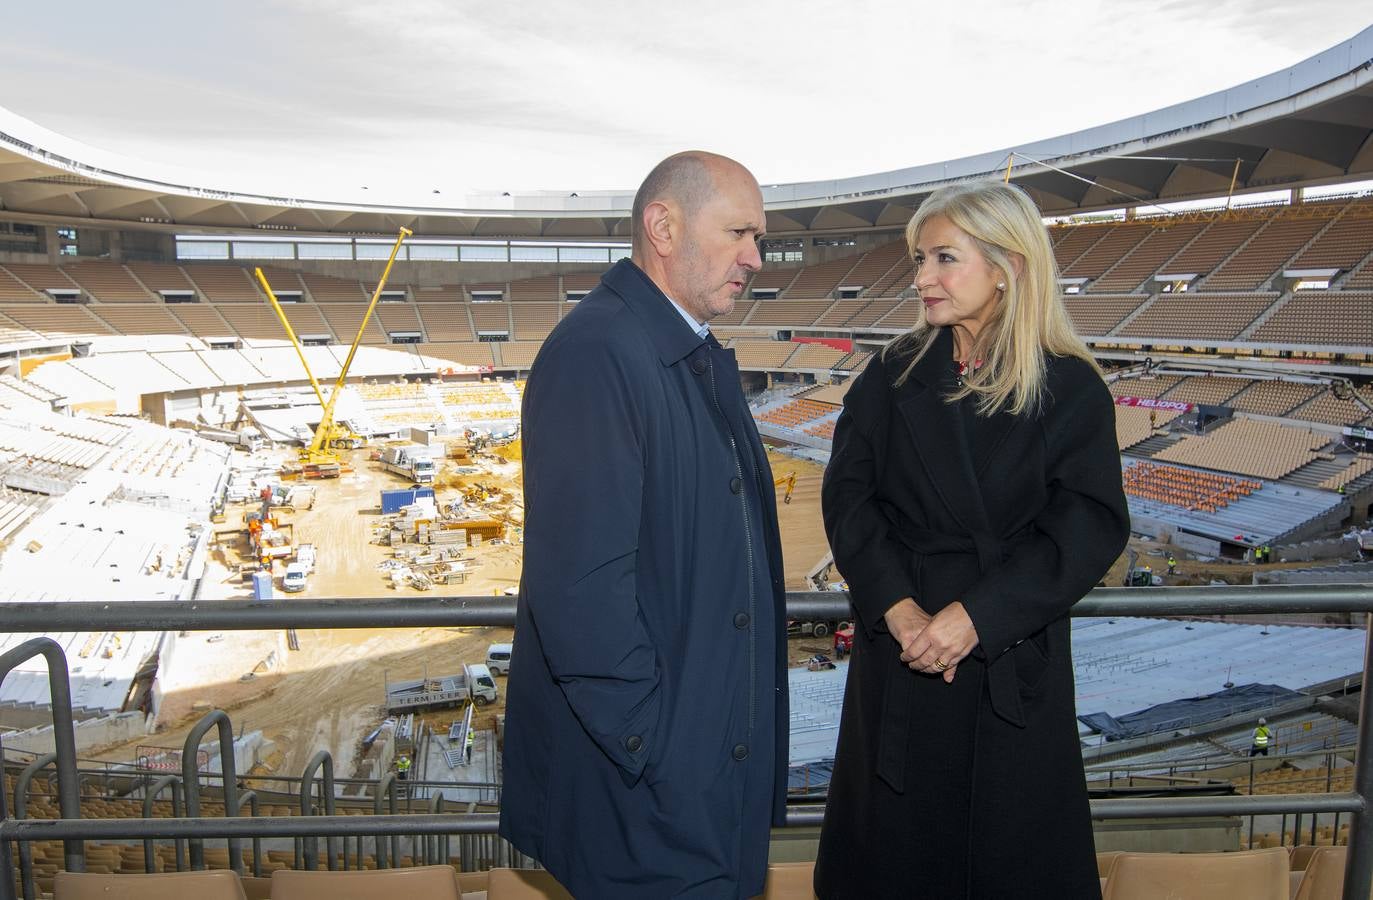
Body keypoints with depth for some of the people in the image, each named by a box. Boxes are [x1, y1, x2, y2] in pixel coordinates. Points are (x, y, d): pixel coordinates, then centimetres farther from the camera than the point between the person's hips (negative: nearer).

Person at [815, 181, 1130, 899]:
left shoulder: (1071, 389, -6)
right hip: (898, 646, 2)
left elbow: (1090, 528, -12)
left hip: (1015, 655, -1)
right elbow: (848, 495, -4)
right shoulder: (893, 375, 1)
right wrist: (894, 602, -18)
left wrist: (976, 613, -21)